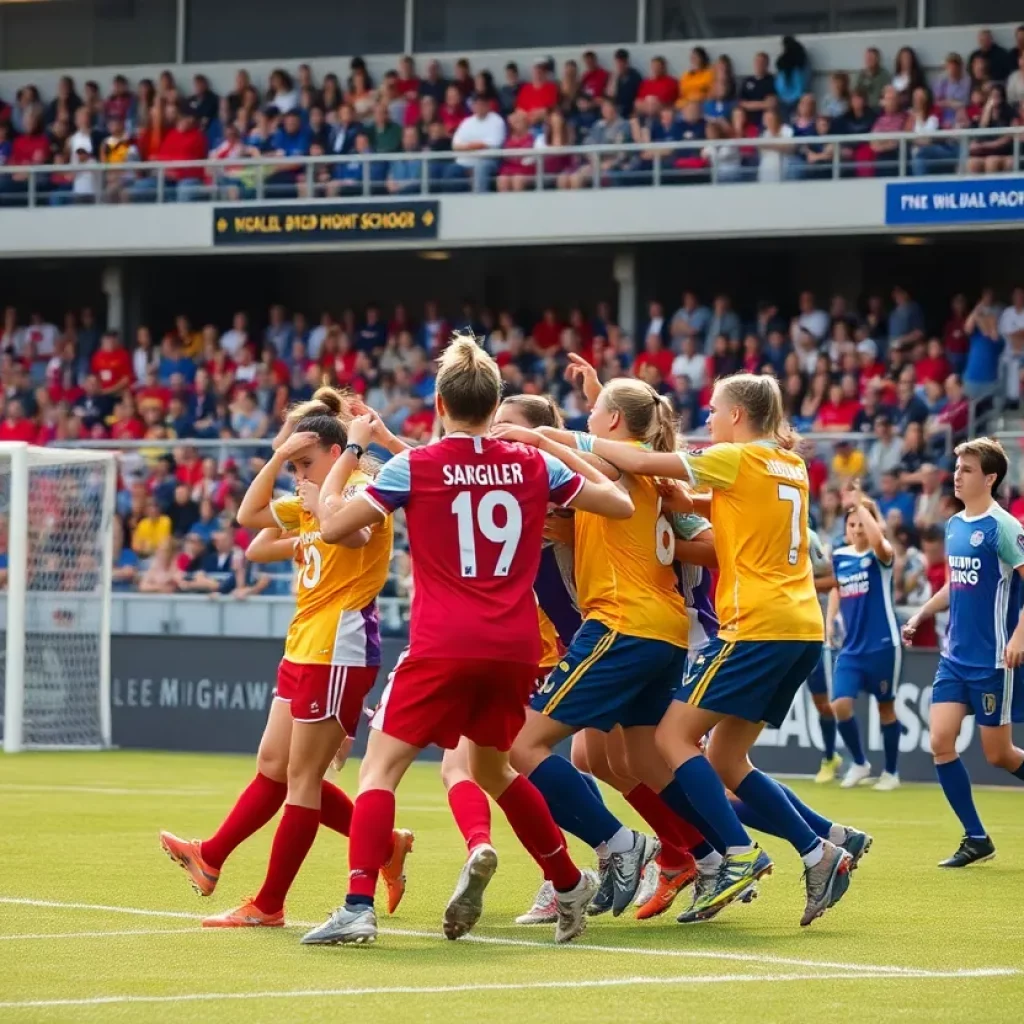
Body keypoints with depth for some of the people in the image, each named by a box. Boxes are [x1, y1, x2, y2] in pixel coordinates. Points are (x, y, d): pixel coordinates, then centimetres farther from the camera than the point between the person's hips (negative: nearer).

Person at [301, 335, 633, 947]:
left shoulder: (413, 468, -2)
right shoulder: (533, 465, 7)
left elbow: (333, 528, 0)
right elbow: (621, 504, 17)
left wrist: (354, 450, 11)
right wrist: (568, 450, 27)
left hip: (445, 645, -5)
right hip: (516, 647, 5)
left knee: (381, 767, -4)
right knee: (493, 768, 26)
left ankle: (359, 907, -20)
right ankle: (571, 886, 31)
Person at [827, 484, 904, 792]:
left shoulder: (881, 555, -9)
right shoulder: (839, 556, 6)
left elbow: (878, 539, -34)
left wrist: (860, 504, -31)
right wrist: (830, 620, 10)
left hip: (882, 645, -4)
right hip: (852, 646, 4)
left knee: (885, 707, 6)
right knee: (840, 705, -9)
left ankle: (891, 772, 20)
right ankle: (859, 763, 13)